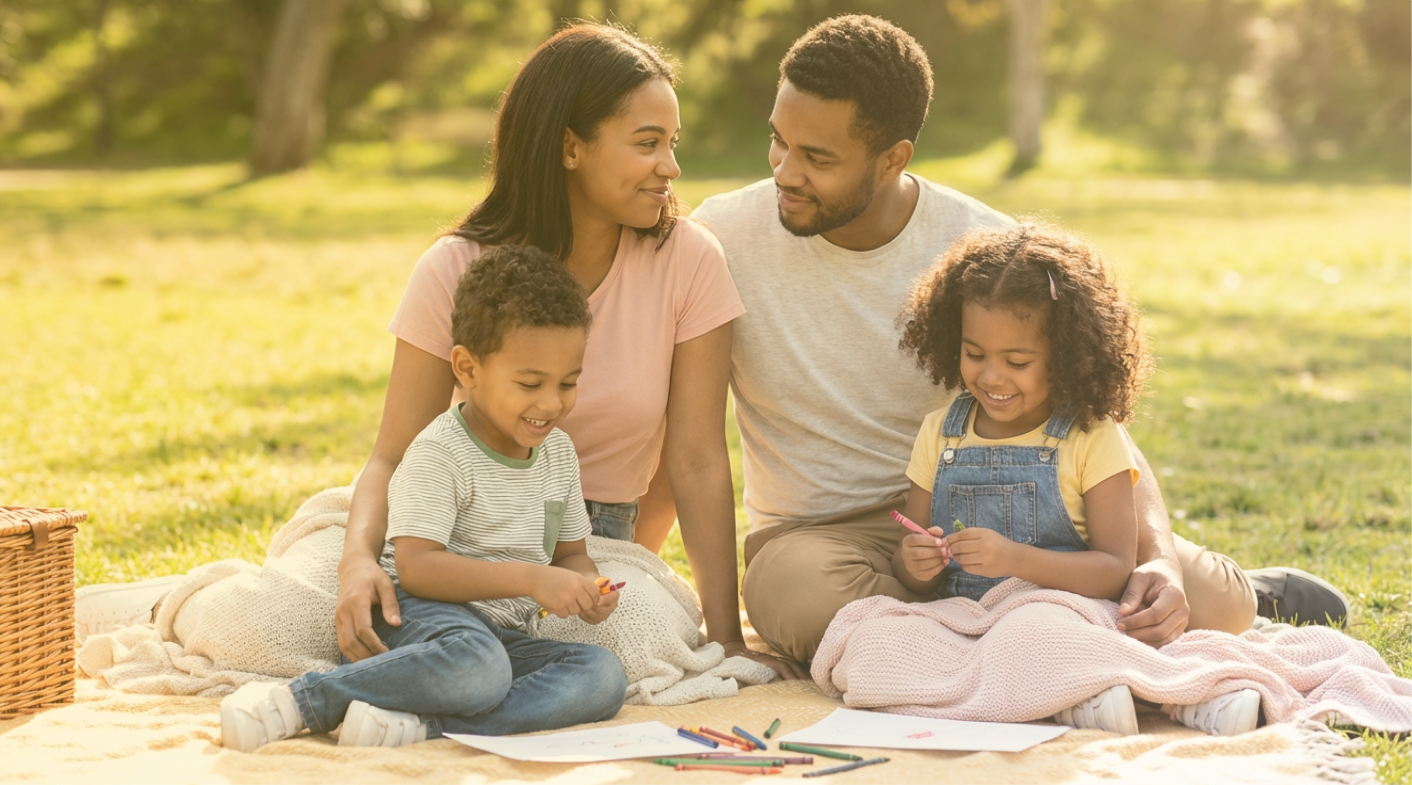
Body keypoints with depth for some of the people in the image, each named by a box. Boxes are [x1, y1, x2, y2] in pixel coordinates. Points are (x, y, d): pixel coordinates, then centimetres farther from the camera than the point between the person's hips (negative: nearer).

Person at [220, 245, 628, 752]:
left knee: (603, 676, -22)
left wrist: (585, 588, -5)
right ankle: (299, 701, -27)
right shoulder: (440, 454, -10)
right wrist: (529, 579, -26)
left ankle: (422, 724, -33)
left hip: (503, 636, 7)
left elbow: (571, 554, 20)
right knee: (477, 667, -41)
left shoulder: (559, 452, 13)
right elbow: (415, 566, -20)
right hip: (421, 613, -7)